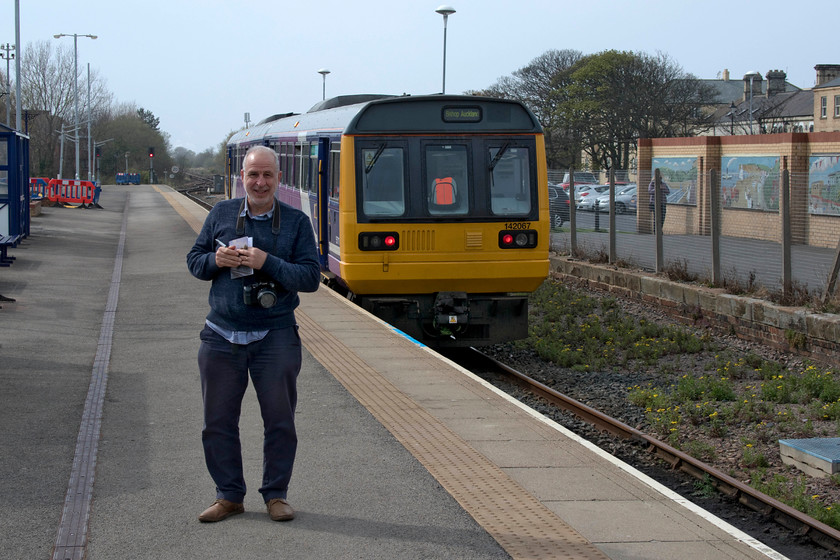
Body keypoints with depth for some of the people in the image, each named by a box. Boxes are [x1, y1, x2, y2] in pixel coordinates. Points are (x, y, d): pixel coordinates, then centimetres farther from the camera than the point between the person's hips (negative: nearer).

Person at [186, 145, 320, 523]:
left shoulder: (296, 222, 1)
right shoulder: (221, 214, 7)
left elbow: (311, 277, -5)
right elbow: (194, 260, 13)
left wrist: (267, 263, -18)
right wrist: (216, 260, -10)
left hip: (276, 338, -2)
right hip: (222, 336, 2)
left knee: (280, 420, 4)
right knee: (218, 421, 6)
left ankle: (276, 495, 18)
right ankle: (229, 496, 19)